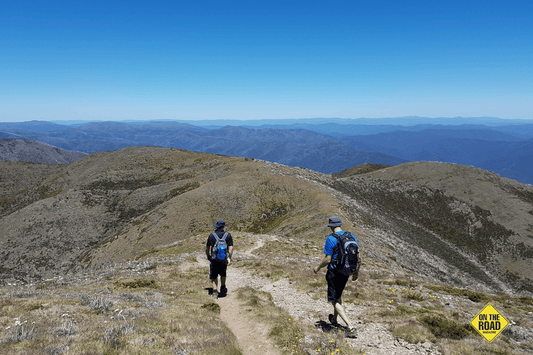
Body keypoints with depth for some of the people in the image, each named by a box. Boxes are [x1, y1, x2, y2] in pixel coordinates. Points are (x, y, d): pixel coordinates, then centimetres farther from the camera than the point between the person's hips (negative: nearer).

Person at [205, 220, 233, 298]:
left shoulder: (212, 235, -6)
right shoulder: (228, 235, -4)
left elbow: (207, 248, 0)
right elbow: (231, 248, -8)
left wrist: (207, 256, 17)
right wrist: (229, 258, -4)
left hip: (214, 259, -1)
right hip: (224, 259, 2)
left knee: (214, 275, 12)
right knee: (223, 274, 25)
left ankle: (215, 291, 2)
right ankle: (223, 288, 29)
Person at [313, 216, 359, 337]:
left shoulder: (331, 238, -17)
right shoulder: (351, 236, 1)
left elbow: (328, 260, -17)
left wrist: (318, 267, 1)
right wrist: (356, 272, 17)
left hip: (334, 272, -7)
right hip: (346, 272, 7)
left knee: (335, 301, 2)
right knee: (338, 294, 28)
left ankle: (350, 328, -8)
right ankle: (334, 319, 46)